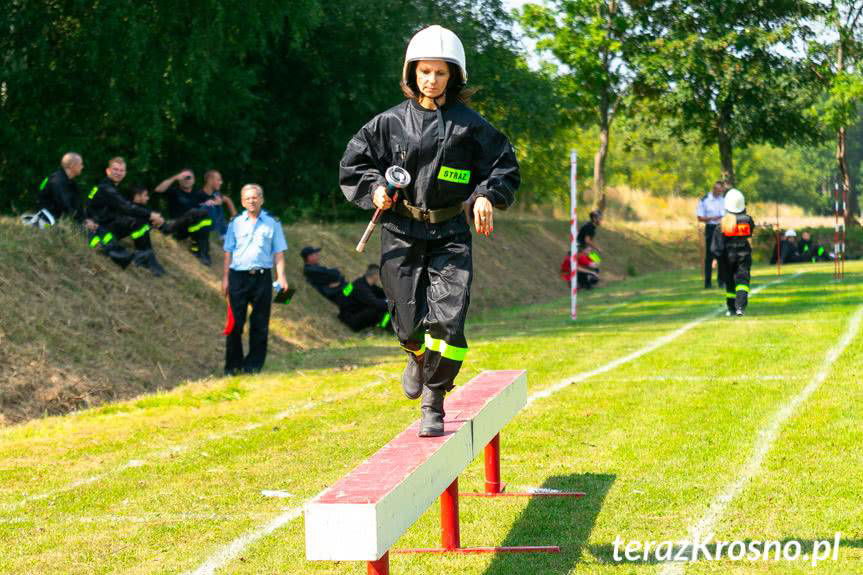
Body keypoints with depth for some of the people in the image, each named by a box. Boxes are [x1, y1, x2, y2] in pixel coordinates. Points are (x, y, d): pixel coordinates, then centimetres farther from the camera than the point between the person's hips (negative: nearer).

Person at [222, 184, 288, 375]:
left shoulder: (272, 223, 7)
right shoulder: (235, 223, 9)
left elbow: (278, 252, 5)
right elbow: (228, 252, 9)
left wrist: (281, 277, -5)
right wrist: (225, 278, 4)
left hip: (262, 276, 0)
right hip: (238, 275, 0)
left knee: (260, 323, 3)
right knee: (235, 322, 0)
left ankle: (254, 365, 10)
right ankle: (232, 366, 7)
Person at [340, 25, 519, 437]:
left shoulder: (469, 124, 1)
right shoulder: (390, 122, 3)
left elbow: (505, 166, 9)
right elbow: (352, 164, 11)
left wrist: (486, 196, -8)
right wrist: (374, 188, -7)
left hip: (450, 235, -1)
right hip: (401, 235, 1)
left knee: (447, 320, -13)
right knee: (411, 323, 2)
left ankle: (433, 406, -2)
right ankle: (419, 357, 40)